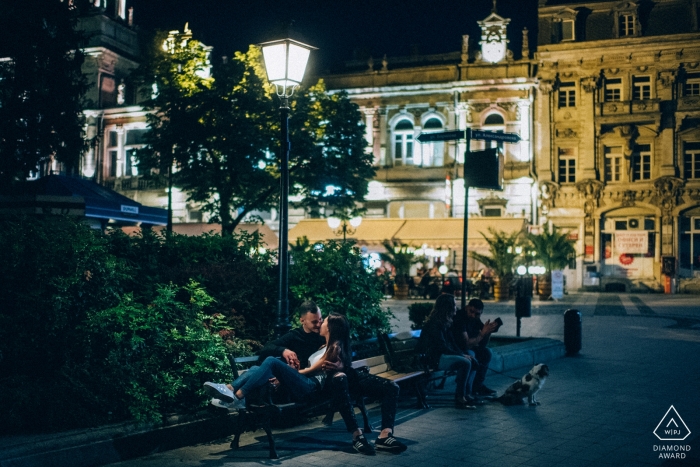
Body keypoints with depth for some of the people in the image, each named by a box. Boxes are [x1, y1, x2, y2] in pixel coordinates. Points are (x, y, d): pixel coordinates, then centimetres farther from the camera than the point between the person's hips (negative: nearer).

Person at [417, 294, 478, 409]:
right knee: (465, 363, -26)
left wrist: (463, 354, -1)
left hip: (444, 355, 10)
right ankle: (459, 398, -21)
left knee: (472, 361, -2)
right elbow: (442, 347, -20)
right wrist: (461, 355, -15)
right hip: (434, 359, -10)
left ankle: (467, 394, -2)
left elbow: (452, 343, 15)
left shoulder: (445, 322, 13)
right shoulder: (434, 324, -17)